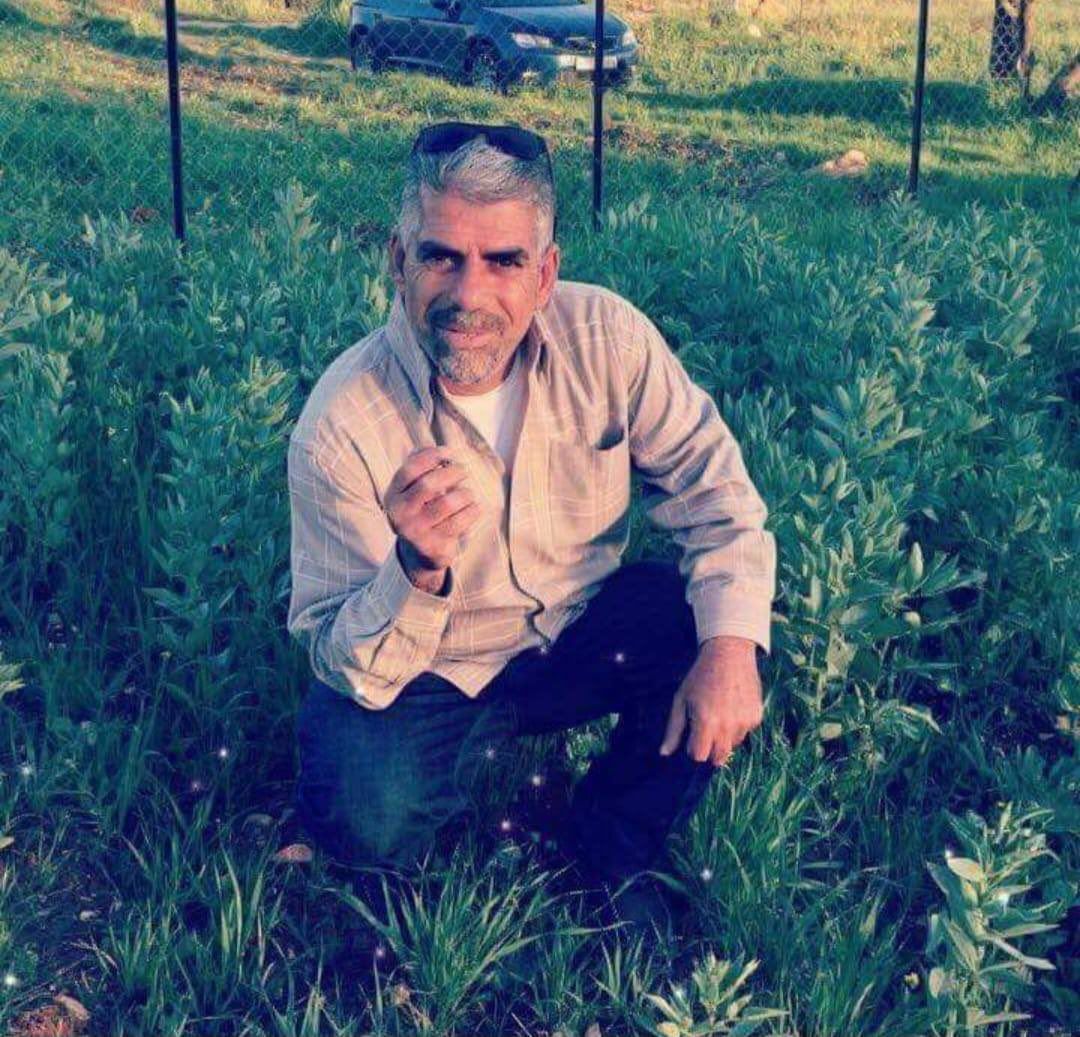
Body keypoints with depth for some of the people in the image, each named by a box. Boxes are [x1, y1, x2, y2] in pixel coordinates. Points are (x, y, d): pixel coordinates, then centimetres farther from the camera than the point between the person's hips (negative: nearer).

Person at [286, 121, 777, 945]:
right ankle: (484, 747, 7)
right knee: (365, 821, -30)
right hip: (431, 673, -3)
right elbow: (350, 671, -22)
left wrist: (733, 644, -28)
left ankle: (615, 850, 4)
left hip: (581, 634, 4)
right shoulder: (342, 424, -25)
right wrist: (417, 572, -44)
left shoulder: (606, 338, -18)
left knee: (710, 630, -24)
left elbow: (714, 487, -11)